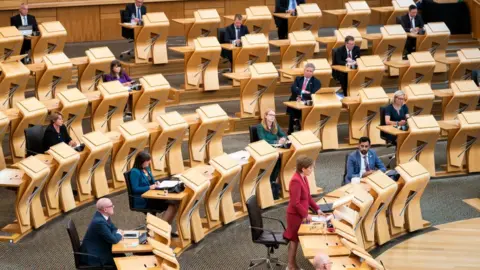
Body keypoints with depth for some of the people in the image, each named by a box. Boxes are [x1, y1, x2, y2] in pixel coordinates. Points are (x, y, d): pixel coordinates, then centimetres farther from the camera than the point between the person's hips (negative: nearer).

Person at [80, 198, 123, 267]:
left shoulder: (101, 215, -1)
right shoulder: (99, 222, -29)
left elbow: (112, 228, 16)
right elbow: (113, 240, -23)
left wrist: (117, 231, -6)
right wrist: (119, 234, -3)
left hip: (99, 249, 9)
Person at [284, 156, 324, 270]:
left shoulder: (303, 178, 4)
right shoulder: (296, 181, -26)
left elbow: (308, 196, 15)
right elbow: (295, 203, -25)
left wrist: (317, 209, 10)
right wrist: (306, 215, -17)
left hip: (300, 214, 9)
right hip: (295, 215, -9)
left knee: (296, 239, 16)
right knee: (294, 239, 3)